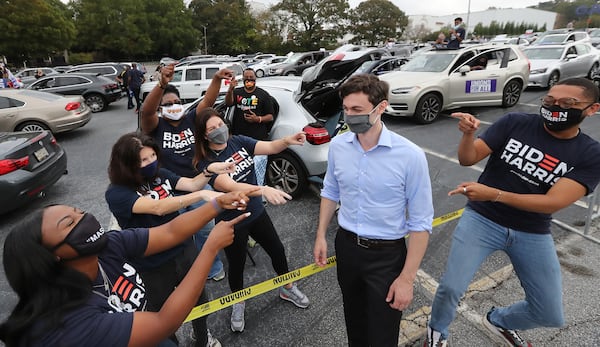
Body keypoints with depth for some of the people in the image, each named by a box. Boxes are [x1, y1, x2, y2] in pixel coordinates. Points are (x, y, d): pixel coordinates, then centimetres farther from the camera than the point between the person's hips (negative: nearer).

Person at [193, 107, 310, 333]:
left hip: (256, 212, 5)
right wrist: (264, 190, -53)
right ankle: (238, 304, 46)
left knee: (277, 251, 19)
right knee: (236, 265, 15)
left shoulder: (238, 142, -7)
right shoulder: (206, 163, -22)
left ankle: (287, 289, 46)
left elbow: (270, 147, -17)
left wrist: (287, 140, -39)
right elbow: (230, 186, -38)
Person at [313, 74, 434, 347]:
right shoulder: (337, 145, -8)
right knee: (353, 320, 26)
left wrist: (407, 278, -14)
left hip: (387, 255, -3)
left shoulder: (410, 155, -21)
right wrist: (321, 236, 7)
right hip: (345, 246, 4)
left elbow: (421, 222, -15)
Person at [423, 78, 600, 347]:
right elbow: (468, 159, -11)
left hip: (532, 234, 3)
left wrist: (493, 194, -34)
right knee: (450, 288, -9)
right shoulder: (516, 123, -9)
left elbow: (553, 203, -21)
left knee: (550, 315, 11)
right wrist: (468, 134, -33)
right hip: (482, 219, -2)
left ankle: (498, 321, 44)